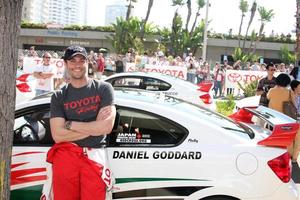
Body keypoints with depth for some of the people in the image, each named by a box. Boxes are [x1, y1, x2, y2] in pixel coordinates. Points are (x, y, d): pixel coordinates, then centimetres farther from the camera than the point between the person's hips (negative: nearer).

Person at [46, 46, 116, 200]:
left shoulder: (103, 88, 3)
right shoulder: (59, 96, 7)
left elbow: (107, 127, -9)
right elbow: (58, 135, -5)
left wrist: (70, 124, -6)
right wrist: (94, 127, -8)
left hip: (95, 158, -1)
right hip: (65, 156, 1)